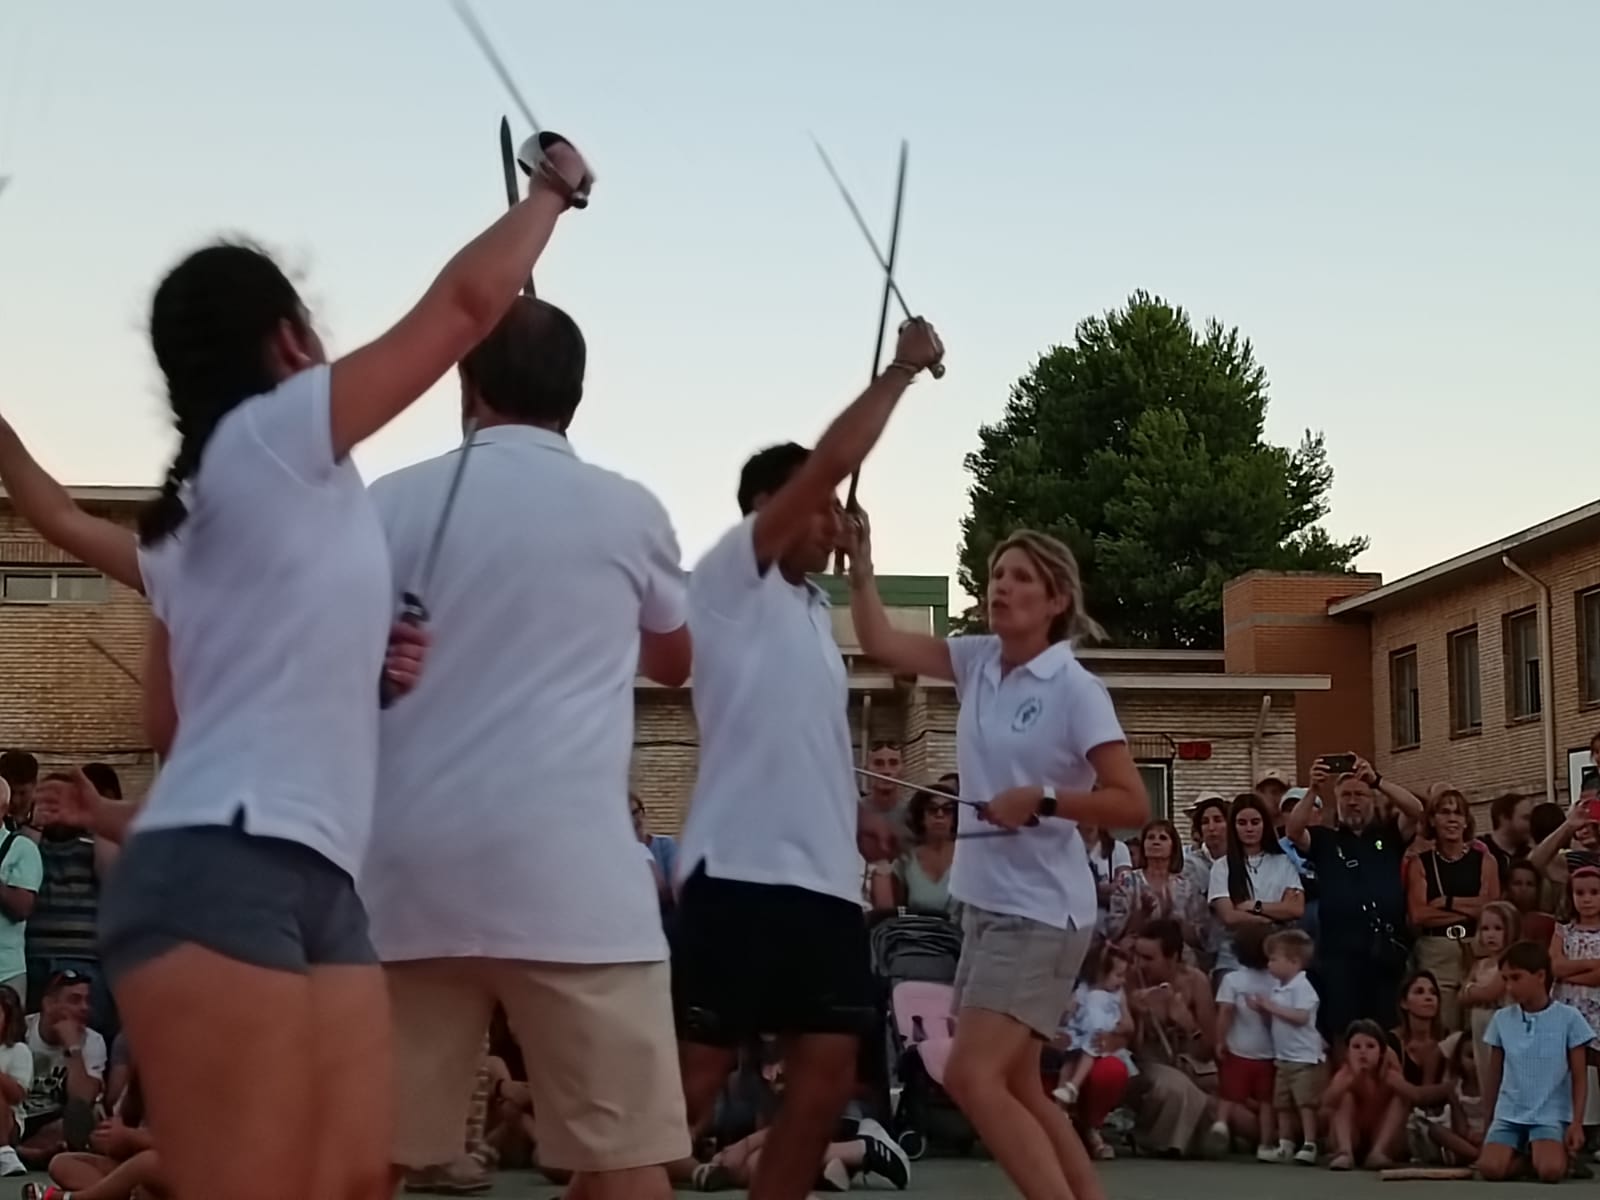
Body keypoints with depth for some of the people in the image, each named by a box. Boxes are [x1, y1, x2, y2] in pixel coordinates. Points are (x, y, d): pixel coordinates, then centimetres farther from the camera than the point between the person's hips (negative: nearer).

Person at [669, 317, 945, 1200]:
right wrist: (904, 369, -2)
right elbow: (830, 460, -9)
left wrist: (852, 815, 14)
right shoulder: (731, 578, 0)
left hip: (824, 878, 8)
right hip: (740, 870, -8)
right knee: (695, 1079, -9)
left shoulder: (811, 611, 23)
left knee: (827, 1073, 3)